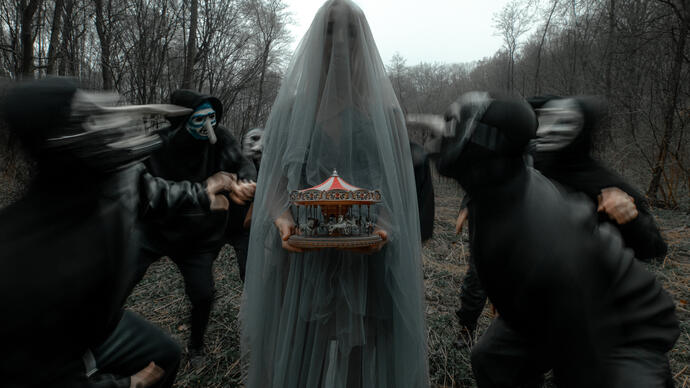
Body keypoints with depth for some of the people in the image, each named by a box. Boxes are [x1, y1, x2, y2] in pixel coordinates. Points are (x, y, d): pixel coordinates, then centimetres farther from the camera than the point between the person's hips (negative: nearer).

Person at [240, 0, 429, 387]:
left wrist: (384, 227, -16)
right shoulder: (291, 108, 6)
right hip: (305, 259, 1)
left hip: (368, 260, 0)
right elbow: (274, 179, 4)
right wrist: (282, 220, -16)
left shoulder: (385, 111, 5)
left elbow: (399, 186, 4)